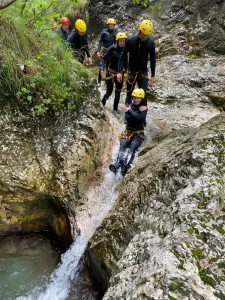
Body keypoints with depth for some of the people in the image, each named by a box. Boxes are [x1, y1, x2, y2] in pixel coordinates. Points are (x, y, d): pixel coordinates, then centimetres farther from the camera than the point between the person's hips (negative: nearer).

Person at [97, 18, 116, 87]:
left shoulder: (114, 33, 2)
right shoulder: (104, 31, -5)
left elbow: (115, 43, 8)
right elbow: (100, 41, -6)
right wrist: (98, 51, -15)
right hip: (104, 50, -2)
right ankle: (99, 81, 6)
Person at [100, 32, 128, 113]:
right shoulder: (112, 48, -12)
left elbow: (125, 62, 9)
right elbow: (104, 58, -13)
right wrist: (102, 69, -26)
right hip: (111, 72, -4)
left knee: (118, 92, 7)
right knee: (109, 91, -6)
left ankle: (115, 108, 24)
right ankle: (103, 102, 25)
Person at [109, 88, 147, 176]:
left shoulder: (143, 107, 0)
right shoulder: (130, 106, 10)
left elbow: (140, 118, -19)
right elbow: (127, 118, -5)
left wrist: (130, 111, -14)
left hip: (138, 133, -3)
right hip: (128, 131, 3)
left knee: (132, 147, -30)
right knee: (123, 146, -25)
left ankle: (126, 165, -53)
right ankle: (117, 164, -46)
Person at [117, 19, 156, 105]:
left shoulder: (151, 43, -7)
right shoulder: (131, 40, -13)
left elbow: (153, 59, 2)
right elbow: (123, 56, -8)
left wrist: (153, 75, 1)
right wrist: (119, 72, -16)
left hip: (143, 72, 1)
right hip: (131, 72, 0)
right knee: (129, 94, 8)